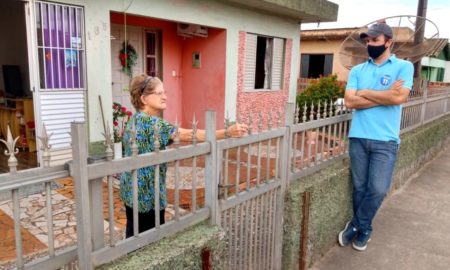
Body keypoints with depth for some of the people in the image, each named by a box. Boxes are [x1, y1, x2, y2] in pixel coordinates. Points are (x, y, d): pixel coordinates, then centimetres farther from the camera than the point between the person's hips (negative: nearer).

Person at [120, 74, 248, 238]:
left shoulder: (135, 120, 6)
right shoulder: (152, 123, -23)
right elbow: (188, 135, -33)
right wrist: (227, 132, -36)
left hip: (132, 191, 9)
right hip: (147, 194, -9)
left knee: (134, 236, 19)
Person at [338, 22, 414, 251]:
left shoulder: (403, 67, 2)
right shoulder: (357, 70, 10)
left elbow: (398, 98, -14)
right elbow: (349, 101, -3)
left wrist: (364, 92, -4)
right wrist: (385, 95, -8)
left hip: (385, 140, -2)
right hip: (358, 137, 3)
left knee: (378, 189, -3)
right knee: (359, 187, 9)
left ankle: (356, 225, 19)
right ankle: (363, 229, 29)